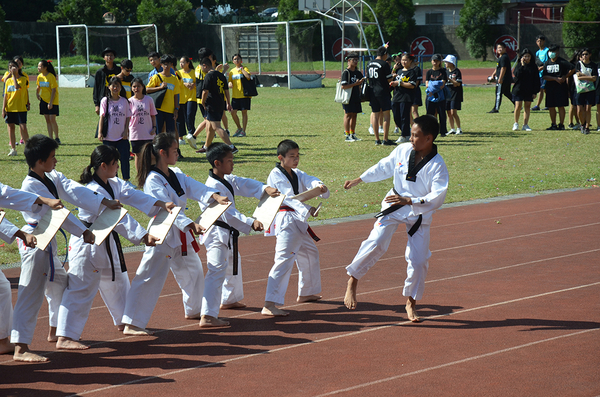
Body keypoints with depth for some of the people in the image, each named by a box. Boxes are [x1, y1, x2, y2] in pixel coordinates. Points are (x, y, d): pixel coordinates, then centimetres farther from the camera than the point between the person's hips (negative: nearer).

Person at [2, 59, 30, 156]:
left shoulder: (23, 78, -4)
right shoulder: (8, 80, 9)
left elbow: (17, 86, -24)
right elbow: (5, 96, 10)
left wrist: (14, 75, -17)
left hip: (21, 108, -4)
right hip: (10, 108, 4)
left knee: (23, 127, -9)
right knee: (10, 127, 5)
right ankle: (13, 149, 12)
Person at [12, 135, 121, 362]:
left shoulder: (52, 178, 7)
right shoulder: (31, 186, -21)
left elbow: (75, 192, -2)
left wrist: (104, 202, -14)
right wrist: (83, 232, -23)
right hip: (34, 242, -10)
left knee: (59, 284, 25)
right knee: (30, 294, -14)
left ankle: (55, 332, 42)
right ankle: (21, 348, -17)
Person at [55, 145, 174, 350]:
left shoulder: (114, 184, 4)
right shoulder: (94, 192, -27)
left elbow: (133, 196, -1)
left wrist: (161, 204, -13)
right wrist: (143, 236, -34)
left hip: (106, 243, 11)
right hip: (87, 246, -11)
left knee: (117, 281, 26)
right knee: (80, 289, -14)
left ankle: (123, 322, 46)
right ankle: (65, 337, -17)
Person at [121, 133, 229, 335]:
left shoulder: (176, 175, 9)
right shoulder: (153, 180, -18)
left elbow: (195, 188, -5)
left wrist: (215, 196, -24)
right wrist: (190, 225, -38)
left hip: (180, 235, 9)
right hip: (162, 234, -9)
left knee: (192, 270, 25)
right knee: (150, 277, -14)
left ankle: (193, 310, 47)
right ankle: (131, 324, -16)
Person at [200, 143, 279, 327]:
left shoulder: (229, 180, 7)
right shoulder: (213, 187, -26)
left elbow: (246, 185, 4)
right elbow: (228, 213, -33)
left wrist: (265, 189, -16)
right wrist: (251, 223, -40)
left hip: (228, 233, 11)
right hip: (217, 234, -11)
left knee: (233, 263, 30)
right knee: (217, 271, -20)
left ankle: (229, 300, 53)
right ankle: (207, 316, -28)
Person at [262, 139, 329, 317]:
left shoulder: (297, 174, 14)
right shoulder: (276, 175, -11)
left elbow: (310, 181, -4)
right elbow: (289, 196, -23)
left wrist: (320, 186, -28)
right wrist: (307, 209, -34)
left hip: (298, 221, 10)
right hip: (286, 221, -10)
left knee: (310, 253, 26)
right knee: (284, 259, -20)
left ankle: (305, 293, 45)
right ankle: (269, 305, -27)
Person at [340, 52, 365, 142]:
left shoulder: (358, 73, 13)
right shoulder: (346, 72, -10)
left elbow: (360, 85, 25)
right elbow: (343, 86, -19)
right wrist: (355, 84, -22)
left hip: (356, 98, 7)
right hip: (348, 98, -7)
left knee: (354, 115, 10)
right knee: (348, 115, -4)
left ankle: (353, 134, 17)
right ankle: (347, 135, -2)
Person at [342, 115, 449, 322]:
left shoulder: (437, 165, -17)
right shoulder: (403, 151, -6)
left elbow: (437, 197, -21)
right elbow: (383, 168, 11)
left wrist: (410, 201, -29)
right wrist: (358, 180, 16)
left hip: (420, 214, -2)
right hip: (394, 207, 2)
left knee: (418, 260, -1)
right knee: (375, 243, -16)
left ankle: (411, 303, 17)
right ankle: (352, 281, -1)